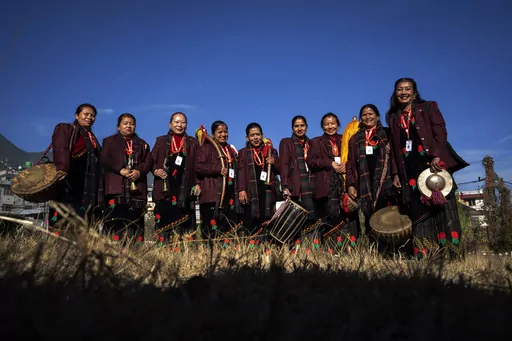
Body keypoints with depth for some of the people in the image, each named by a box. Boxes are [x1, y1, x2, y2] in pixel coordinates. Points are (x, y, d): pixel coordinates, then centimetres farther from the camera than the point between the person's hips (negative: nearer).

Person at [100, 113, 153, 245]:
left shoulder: (142, 144, 23)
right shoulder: (109, 141, 17)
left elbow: (149, 161, 11)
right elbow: (104, 160, 2)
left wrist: (139, 171, -10)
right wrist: (120, 170, -13)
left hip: (137, 188, 2)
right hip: (116, 188, -2)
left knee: (136, 222, -2)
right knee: (115, 221, -11)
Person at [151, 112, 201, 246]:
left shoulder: (193, 143, 14)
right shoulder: (161, 141, 16)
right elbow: (151, 161, 14)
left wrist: (197, 183, -3)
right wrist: (156, 170, -7)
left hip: (185, 189, 0)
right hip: (165, 189, 0)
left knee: (184, 226, -2)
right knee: (163, 223, -3)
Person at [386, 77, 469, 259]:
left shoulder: (428, 107, 8)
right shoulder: (393, 117, 16)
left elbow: (440, 132, -4)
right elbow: (394, 148, 14)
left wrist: (436, 156, -20)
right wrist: (396, 173, 7)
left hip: (434, 164, -2)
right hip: (410, 170, 3)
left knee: (443, 208, -6)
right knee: (419, 212, -2)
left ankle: (452, 255, -3)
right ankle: (423, 257, -2)